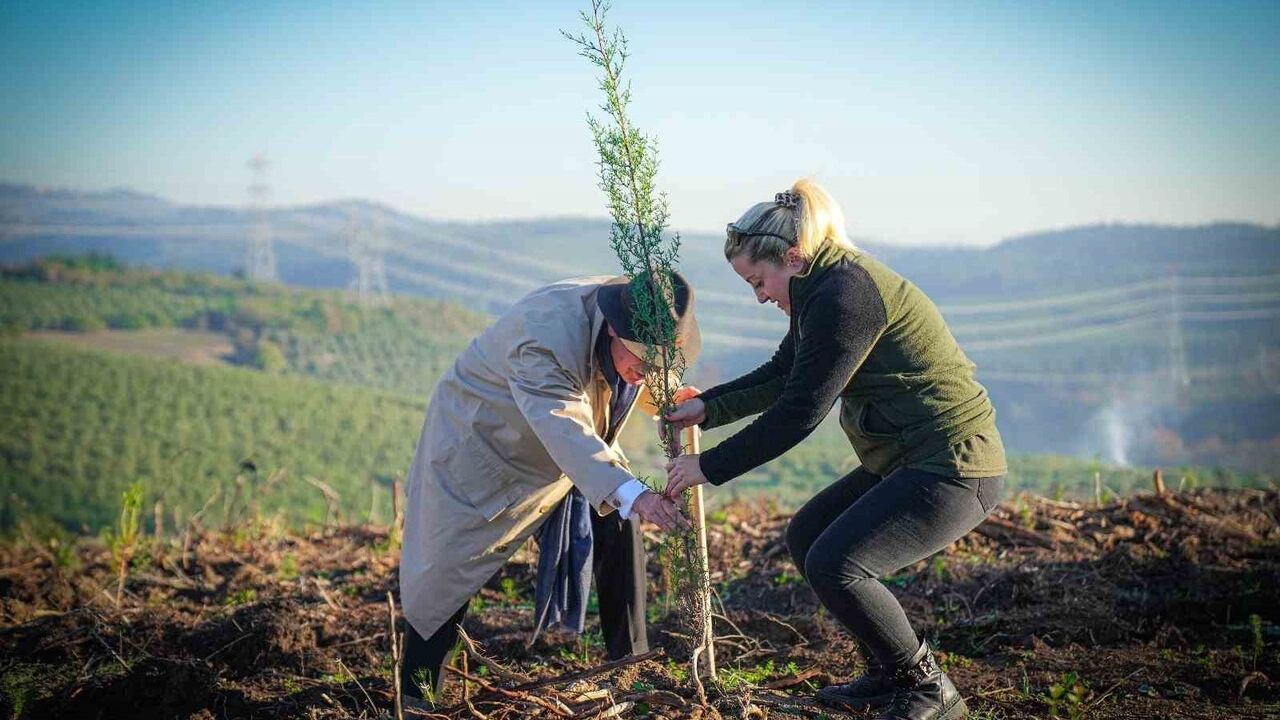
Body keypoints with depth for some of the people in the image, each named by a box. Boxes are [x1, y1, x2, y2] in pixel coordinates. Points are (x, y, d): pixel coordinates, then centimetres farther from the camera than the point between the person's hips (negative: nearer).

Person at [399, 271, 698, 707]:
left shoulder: (642, 325, -16)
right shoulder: (548, 335, -41)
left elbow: (645, 382, 11)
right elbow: (565, 430, -54)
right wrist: (632, 494, -65)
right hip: (481, 438, -7)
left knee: (619, 519, -9)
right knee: (450, 563, -7)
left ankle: (631, 660, 2)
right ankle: (415, 695, 7)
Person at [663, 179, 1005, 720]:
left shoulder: (845, 294, -20)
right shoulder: (826, 287, 12)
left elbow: (800, 412, -21)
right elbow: (781, 376, 23)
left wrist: (709, 467, -14)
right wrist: (707, 407, 12)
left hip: (953, 467, -11)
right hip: (907, 461, 11)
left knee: (834, 563, -20)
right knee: (806, 538, 14)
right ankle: (888, 675, 20)